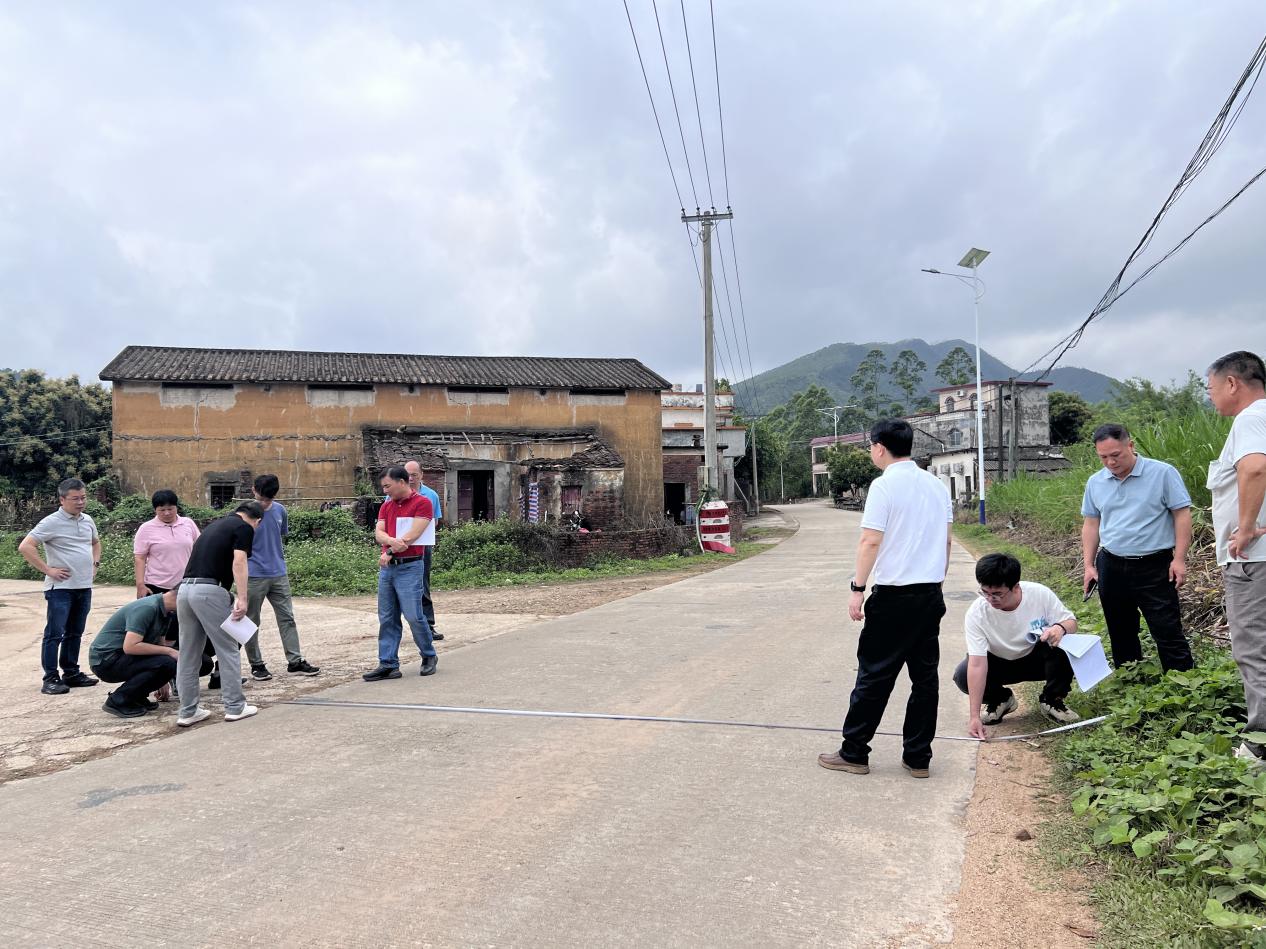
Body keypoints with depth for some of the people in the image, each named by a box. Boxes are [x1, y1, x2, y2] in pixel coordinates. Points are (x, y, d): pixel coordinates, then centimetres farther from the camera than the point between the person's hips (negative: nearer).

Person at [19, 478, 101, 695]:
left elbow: (96, 542, 29)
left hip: (84, 587, 7)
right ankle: (50, 679, 1)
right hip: (60, 588, -7)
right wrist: (48, 570, -16)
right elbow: (25, 547, -16)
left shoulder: (88, 520, 9)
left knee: (75, 633, 15)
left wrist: (95, 564, 14)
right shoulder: (52, 523, -11)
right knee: (54, 634, -3)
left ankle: (71, 673, 24)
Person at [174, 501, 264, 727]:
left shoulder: (217, 524, 26)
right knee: (227, 649, 5)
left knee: (188, 654, 12)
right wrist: (242, 598, -23)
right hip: (209, 591, -8)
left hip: (185, 589, 8)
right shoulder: (245, 528, 2)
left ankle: (188, 711, 17)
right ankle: (235, 707, 11)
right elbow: (238, 562, -15)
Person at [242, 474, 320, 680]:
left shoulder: (280, 511, 4)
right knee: (251, 622, 6)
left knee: (287, 618, 6)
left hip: (278, 574, 5)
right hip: (253, 576, -4)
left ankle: (295, 662, 11)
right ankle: (256, 665, 17)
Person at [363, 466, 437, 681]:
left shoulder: (422, 503, -7)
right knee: (387, 618, 6)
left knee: (414, 616, -6)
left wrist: (389, 553, -10)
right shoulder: (386, 506, 14)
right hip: (387, 567, 7)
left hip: (409, 567, -7)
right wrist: (392, 540, -19)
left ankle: (429, 656, 15)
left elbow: (412, 536, -15)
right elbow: (378, 533, 2)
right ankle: (388, 664, 11)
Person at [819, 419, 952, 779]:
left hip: (893, 596, -6)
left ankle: (854, 753, 9)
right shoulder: (937, 485, 11)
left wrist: (858, 588, -12)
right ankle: (918, 757, 14)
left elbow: (871, 541, -16)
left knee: (874, 675, 1)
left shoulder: (884, 486, -10)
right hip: (931, 594, 7)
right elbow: (946, 540, 15)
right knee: (925, 675, 9)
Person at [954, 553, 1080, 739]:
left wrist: (1061, 628, -39)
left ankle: (1052, 700, -5)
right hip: (999, 664, 0)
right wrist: (974, 716, -35)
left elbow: (1071, 622, -11)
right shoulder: (976, 613, -28)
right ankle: (1001, 699, 6)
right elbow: (977, 664, -30)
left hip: (1038, 658, 0)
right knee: (962, 676, -28)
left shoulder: (1040, 594, -25)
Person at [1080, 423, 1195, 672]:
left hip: (1154, 567, -5)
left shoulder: (1163, 473, -8)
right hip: (1111, 566, 5)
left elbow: (1182, 515, -7)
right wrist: (1088, 565, 7)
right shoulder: (1095, 482, 6)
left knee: (1168, 633, -4)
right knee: (1120, 633, 14)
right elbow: (1091, 524, 12)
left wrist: (1179, 559, -12)